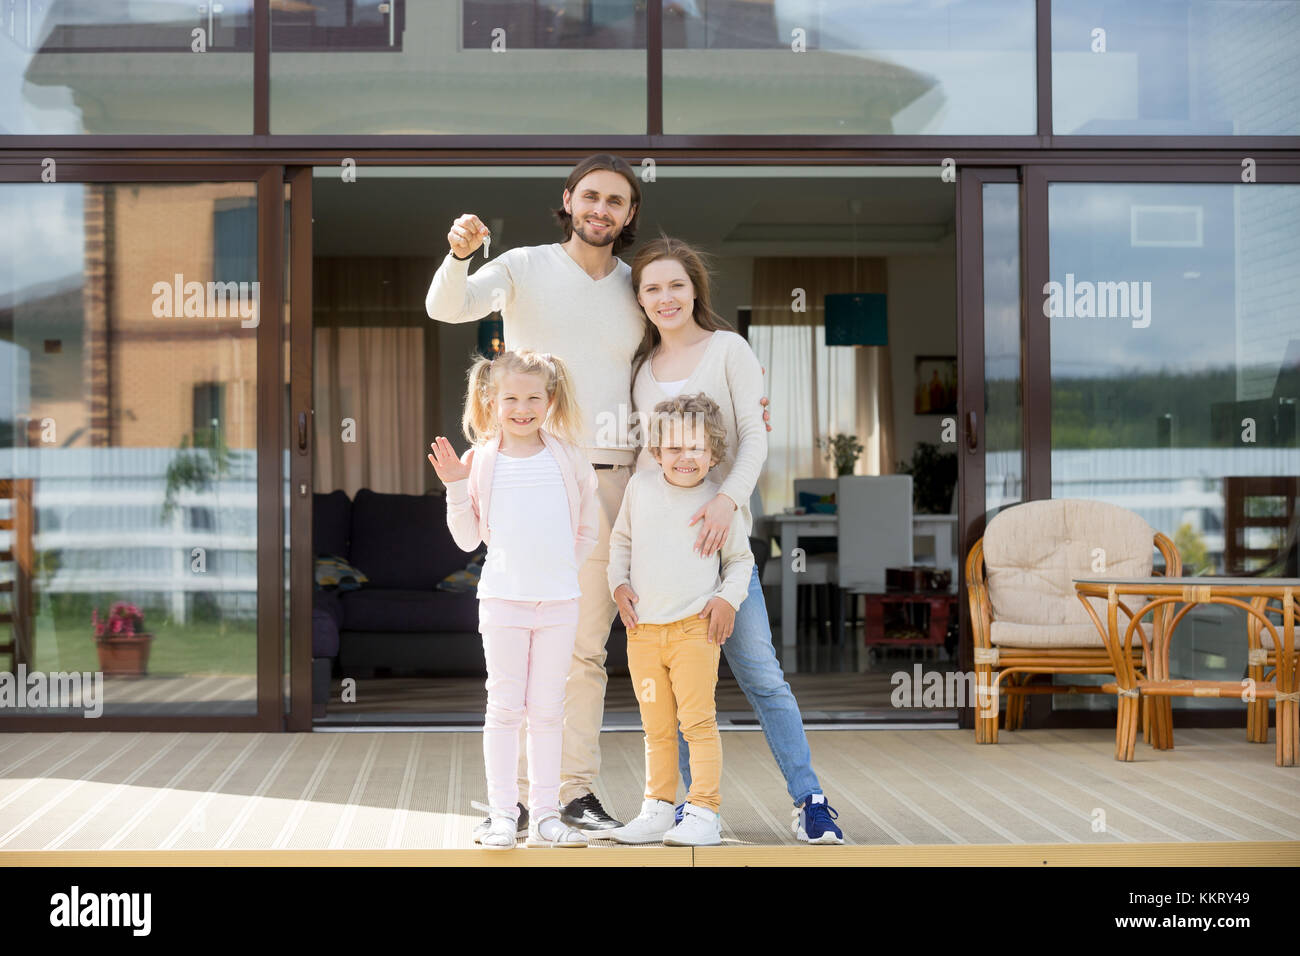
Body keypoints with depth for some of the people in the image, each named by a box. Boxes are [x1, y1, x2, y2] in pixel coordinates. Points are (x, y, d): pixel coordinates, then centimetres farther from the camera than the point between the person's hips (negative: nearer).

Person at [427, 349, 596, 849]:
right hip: (503, 599, -1)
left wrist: (564, 568, 7)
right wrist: (455, 487, -5)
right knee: (505, 707, 1)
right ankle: (503, 813, 6)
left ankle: (545, 814, 12)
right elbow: (468, 538, 6)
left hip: (559, 601, 1)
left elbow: (587, 530, 15)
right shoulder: (481, 461, 2)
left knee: (547, 710, 6)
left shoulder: (569, 459, 5)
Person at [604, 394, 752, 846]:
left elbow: (741, 559, 9)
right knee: (657, 728, 11)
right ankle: (657, 812, 20)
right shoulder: (639, 487, 5)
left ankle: (704, 813, -3)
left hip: (695, 627, -3)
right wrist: (619, 584, 3)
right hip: (643, 629, 3)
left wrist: (728, 598, -7)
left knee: (698, 720, -8)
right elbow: (621, 540, 18)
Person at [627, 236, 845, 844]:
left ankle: (809, 800, 1)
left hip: (716, 530, -4)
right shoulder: (642, 367, 15)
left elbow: (754, 436, -4)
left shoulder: (727, 349, 3)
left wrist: (728, 498, -21)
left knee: (757, 671, -6)